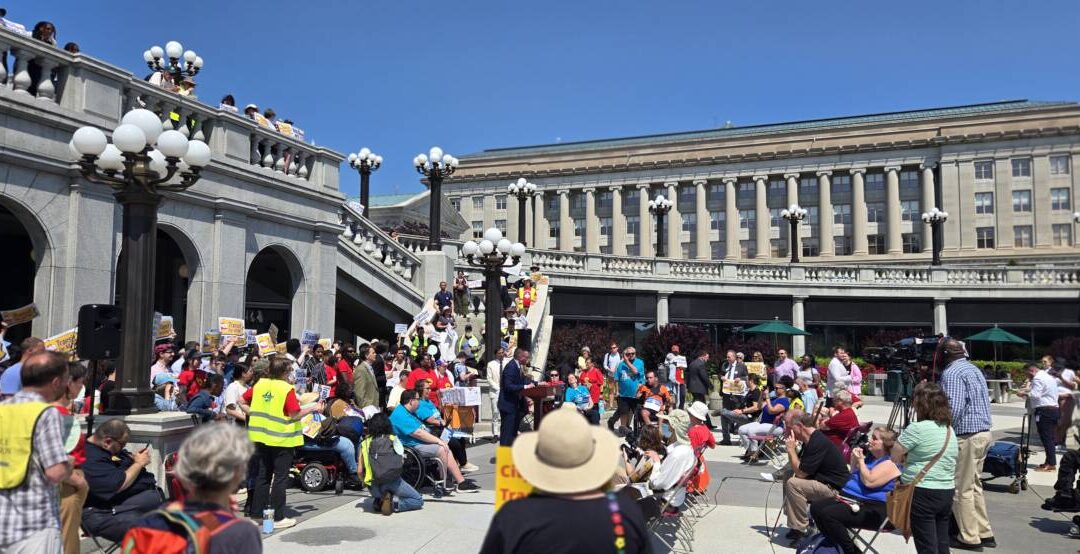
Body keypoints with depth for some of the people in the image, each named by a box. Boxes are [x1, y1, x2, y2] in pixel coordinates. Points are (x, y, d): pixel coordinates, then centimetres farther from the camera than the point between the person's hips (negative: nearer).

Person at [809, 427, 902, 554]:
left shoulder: (889, 464, -11)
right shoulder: (870, 457, 18)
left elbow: (869, 481, -23)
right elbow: (854, 476, 29)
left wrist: (861, 461, -11)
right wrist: (854, 459, 13)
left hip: (872, 509, -10)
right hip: (850, 498, 10)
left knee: (827, 514, -28)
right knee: (816, 507, -7)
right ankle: (834, 543, 4)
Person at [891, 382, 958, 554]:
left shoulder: (917, 428, -16)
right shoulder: (949, 429, 10)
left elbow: (895, 457, -11)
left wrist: (907, 455, 6)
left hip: (923, 494, -8)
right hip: (946, 493, 8)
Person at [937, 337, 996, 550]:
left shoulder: (951, 373, -15)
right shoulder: (974, 369, 14)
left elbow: (954, 408, -23)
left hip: (966, 436, -9)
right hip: (984, 433, 9)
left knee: (962, 489, 0)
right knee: (974, 485, 18)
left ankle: (969, 537, 7)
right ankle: (984, 533, 23)